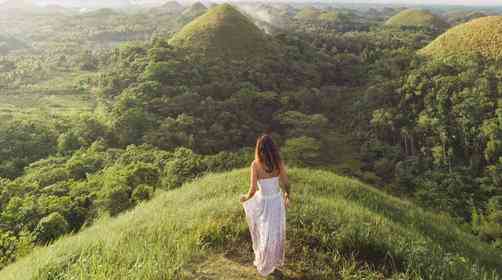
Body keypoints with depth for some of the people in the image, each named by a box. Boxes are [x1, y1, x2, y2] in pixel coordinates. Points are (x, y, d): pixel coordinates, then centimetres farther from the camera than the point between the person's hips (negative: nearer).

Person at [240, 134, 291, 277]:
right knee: (277, 234, 22)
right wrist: (287, 196, 17)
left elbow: (253, 190, -19)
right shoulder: (279, 162, -11)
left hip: (263, 203, -2)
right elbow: (286, 183, -3)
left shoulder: (255, 165, -20)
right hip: (277, 201, 2)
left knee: (264, 234, 20)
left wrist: (246, 198, 2)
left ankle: (264, 265, 38)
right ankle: (275, 262, 42)